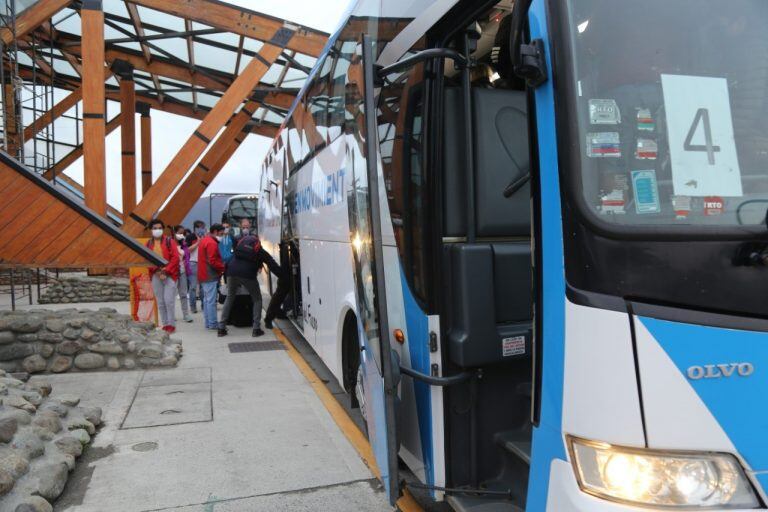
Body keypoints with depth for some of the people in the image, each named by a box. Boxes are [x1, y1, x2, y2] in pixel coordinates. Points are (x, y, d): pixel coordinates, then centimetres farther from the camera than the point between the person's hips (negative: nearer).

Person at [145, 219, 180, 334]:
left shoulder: (170, 241, 2)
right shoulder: (148, 244, 12)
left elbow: (175, 257, -5)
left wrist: (166, 271, -12)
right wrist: (156, 270, -9)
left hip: (169, 275, -3)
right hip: (155, 276, 4)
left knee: (169, 300, -10)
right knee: (160, 302, 5)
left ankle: (171, 325, -1)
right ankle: (165, 324, 12)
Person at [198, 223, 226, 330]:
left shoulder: (204, 240, 18)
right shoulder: (212, 243, -15)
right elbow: (213, 261, -22)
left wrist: (221, 265, 10)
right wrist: (224, 267, -9)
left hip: (203, 275, 10)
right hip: (210, 276, -10)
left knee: (206, 300, 13)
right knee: (211, 300, -7)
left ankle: (208, 323, 18)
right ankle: (212, 324, -4)